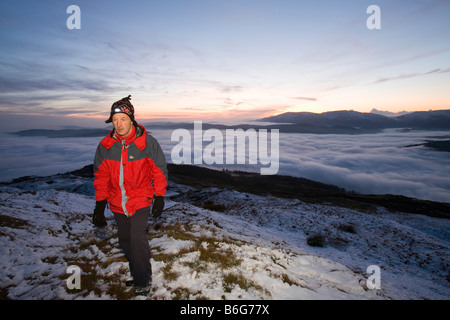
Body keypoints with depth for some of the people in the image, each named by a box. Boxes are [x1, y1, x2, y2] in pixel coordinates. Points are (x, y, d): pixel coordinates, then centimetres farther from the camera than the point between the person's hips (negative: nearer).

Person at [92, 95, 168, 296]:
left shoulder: (147, 142, -12)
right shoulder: (105, 146, -3)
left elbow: (159, 171, -3)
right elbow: (101, 176, 6)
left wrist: (159, 198, -3)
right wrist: (100, 205, 4)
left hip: (140, 199, -4)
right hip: (117, 202, 4)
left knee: (137, 237, -13)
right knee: (124, 239, 14)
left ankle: (143, 280, 7)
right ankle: (136, 272, 35)